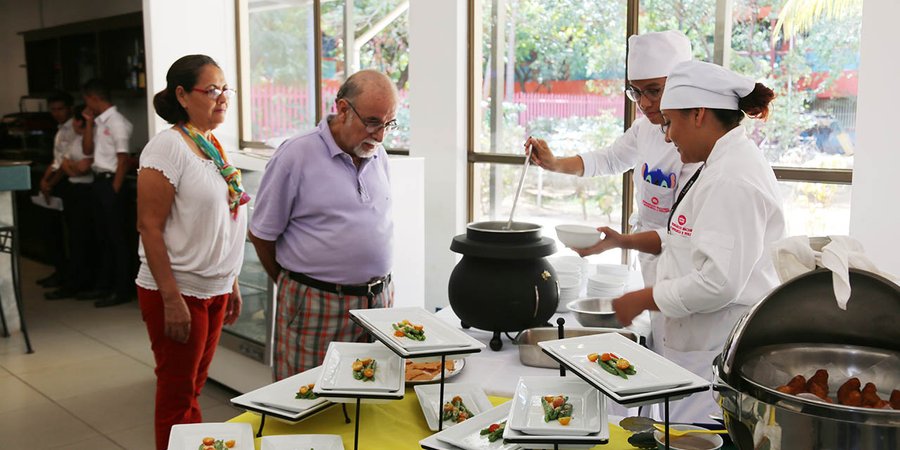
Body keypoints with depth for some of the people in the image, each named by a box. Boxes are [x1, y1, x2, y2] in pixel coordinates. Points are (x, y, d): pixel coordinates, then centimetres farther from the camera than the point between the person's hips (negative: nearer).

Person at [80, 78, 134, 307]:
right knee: (103, 236, 15)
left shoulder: (116, 122, -13)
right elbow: (88, 151, 14)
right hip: (99, 181, 9)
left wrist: (115, 189, -16)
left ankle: (122, 290, 4)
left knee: (116, 237, -3)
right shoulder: (99, 122, 12)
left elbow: (123, 159, -16)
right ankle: (104, 285, 26)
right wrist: (89, 124, 7)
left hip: (110, 181, -9)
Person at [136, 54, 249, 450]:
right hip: (178, 292, -7)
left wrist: (232, 282, 17)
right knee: (177, 396, 6)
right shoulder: (168, 146, -15)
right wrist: (172, 299, -20)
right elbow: (149, 226, -17)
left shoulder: (213, 144, 9)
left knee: (194, 388, 18)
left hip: (215, 288, 7)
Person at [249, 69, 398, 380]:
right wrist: (294, 285, 7)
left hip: (380, 299, 5)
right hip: (316, 307, -5)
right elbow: (261, 235, -3)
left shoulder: (378, 156, 9)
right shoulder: (296, 155, -10)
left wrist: (375, 285, 13)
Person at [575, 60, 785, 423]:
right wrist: (623, 241, 13)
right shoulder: (723, 164, 12)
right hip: (699, 345, 10)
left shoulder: (732, 180, -21)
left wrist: (641, 300, -15)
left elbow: (718, 282, -27)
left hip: (717, 355, -10)